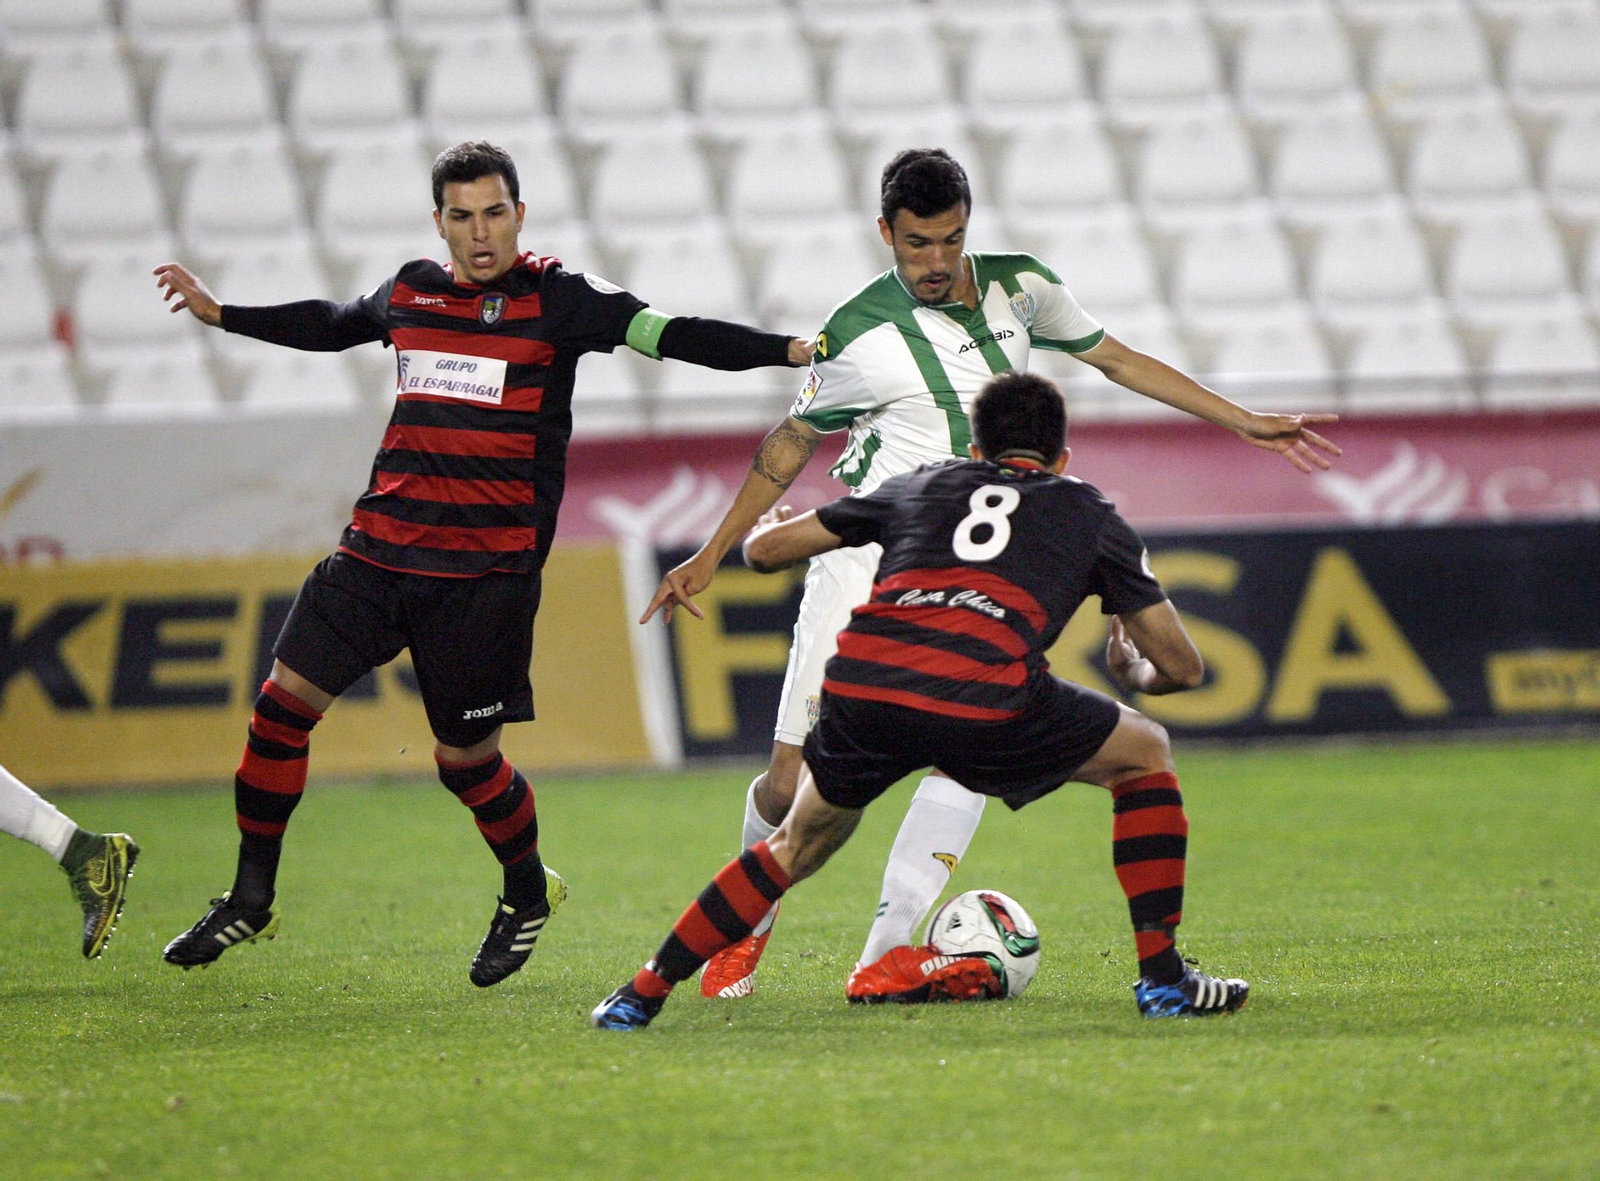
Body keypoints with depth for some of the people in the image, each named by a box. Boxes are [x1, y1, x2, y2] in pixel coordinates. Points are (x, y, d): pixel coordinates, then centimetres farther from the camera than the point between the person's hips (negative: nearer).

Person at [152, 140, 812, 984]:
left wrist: (793, 349, -24)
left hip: (487, 572, -5)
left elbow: (675, 337, -12)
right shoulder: (412, 291, 11)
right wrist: (216, 312, 41)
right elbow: (331, 326, 32)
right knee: (283, 702, -2)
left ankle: (528, 892, 28)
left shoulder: (557, 298, -4)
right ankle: (250, 901, 12)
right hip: (380, 549, 5)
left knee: (466, 756, -1)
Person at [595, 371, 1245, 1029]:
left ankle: (640, 997, 26)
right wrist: (1133, 673, 53)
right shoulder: (1089, 513, 27)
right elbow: (1182, 668, 29)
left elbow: (764, 549, 35)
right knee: (1145, 754, 24)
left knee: (795, 850, 28)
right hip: (984, 699, -3)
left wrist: (767, 530, 60)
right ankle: (1162, 979, 18)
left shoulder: (924, 486, 31)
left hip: (858, 680, 3)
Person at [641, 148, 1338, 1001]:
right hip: (865, 557, -2)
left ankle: (887, 952, -26)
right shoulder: (857, 335, -4)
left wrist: (1244, 422, 18)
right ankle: (747, 925, 24)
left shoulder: (1019, 289, 5)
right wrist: (712, 556, 13)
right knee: (791, 785, -6)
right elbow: (791, 443, 10)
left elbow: (1115, 358, 19)